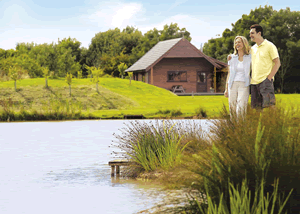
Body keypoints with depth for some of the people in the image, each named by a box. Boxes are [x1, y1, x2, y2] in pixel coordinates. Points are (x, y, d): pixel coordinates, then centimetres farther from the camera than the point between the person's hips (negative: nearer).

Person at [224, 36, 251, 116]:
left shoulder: (250, 58, 4)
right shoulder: (232, 58, 12)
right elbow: (229, 74, 15)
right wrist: (226, 89, 12)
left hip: (244, 85, -3)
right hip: (233, 85, 3)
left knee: (240, 109, -16)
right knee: (232, 107, -1)